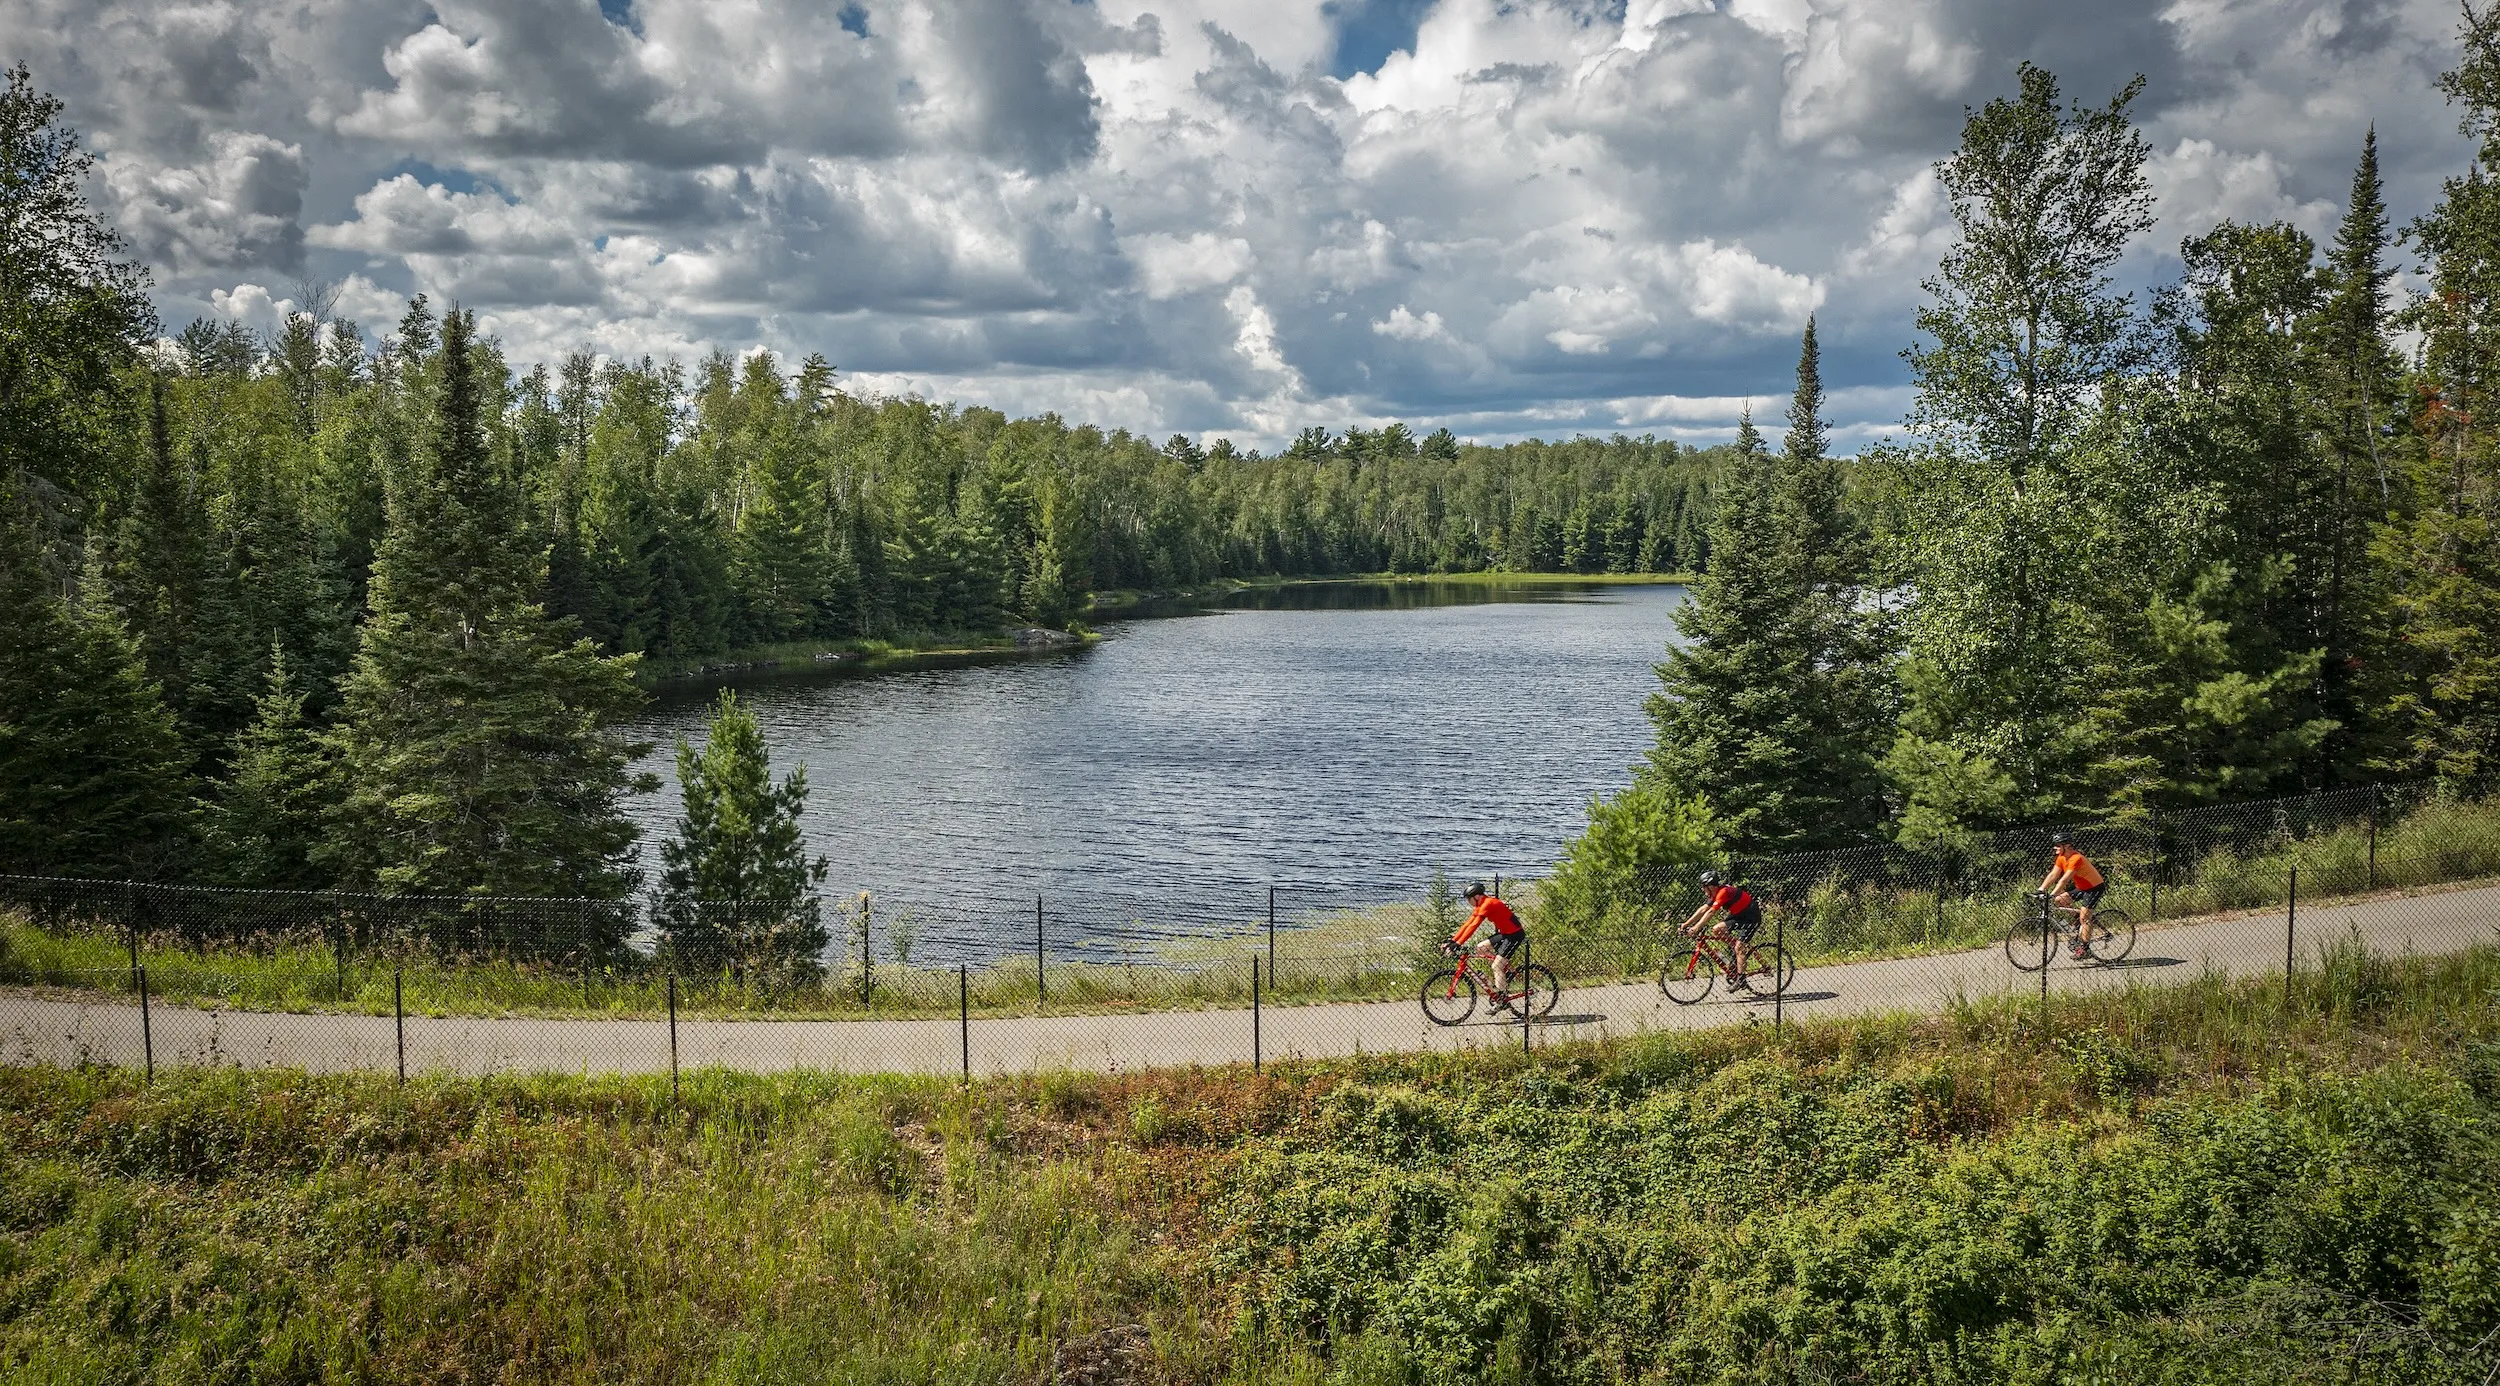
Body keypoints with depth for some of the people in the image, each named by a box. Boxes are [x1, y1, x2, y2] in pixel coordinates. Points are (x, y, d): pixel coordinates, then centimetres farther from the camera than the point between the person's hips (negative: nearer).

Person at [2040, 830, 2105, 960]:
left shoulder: (2076, 859, -29)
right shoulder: (2061, 858, -3)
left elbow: (2064, 880, -35)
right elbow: (2053, 875, -5)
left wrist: (2051, 895, -40)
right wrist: (2040, 890, -15)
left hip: (2095, 887, -9)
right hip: (2082, 887, 9)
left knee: (2084, 917, -13)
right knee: (2060, 899, -6)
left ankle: (2085, 949, -6)